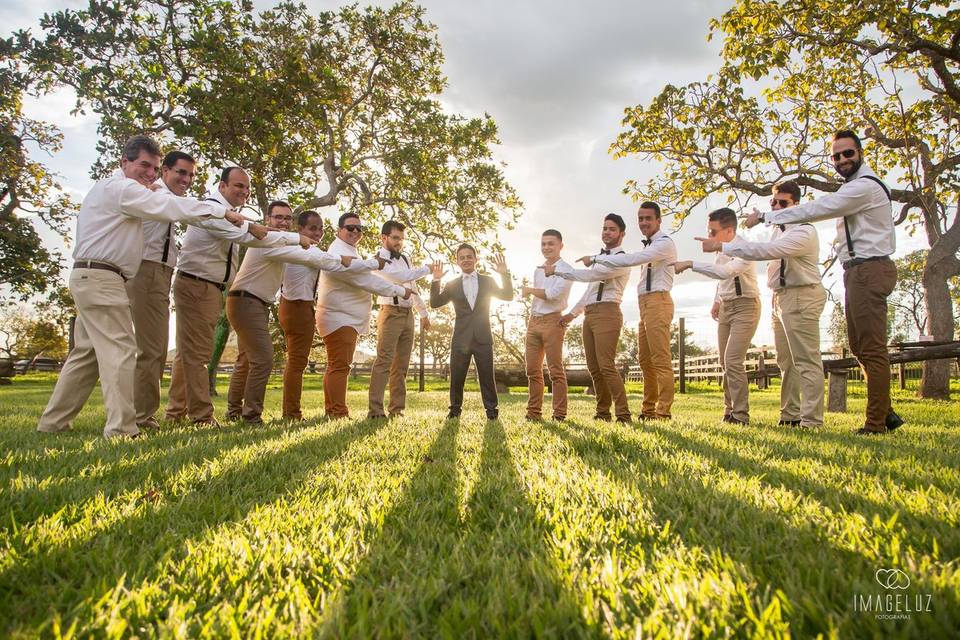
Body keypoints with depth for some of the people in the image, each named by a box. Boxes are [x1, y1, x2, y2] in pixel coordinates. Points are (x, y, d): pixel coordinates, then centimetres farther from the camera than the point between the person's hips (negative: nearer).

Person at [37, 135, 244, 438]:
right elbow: (169, 207, -17)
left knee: (87, 353, 14)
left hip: (90, 278, 10)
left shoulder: (112, 188, 24)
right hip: (101, 278, -10)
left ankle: (53, 422, 21)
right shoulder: (121, 187, -9)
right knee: (120, 350, -14)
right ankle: (121, 429, -16)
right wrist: (222, 211, -18)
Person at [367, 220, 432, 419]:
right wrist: (427, 268, -7)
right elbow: (402, 276, -19)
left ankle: (397, 410, 10)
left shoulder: (405, 258, 18)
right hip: (391, 313, -7)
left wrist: (423, 313, 25)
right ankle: (375, 411, -15)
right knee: (384, 362, -14)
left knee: (401, 365, 6)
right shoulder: (378, 260, -6)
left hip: (408, 314, 7)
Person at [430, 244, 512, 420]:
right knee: (456, 377, 5)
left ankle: (491, 409, 11)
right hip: (460, 338, 1)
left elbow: (507, 296, -1)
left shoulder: (488, 281, 9)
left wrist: (504, 275, -14)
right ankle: (455, 408, 17)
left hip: (483, 338, 0)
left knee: (487, 376, 3)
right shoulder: (452, 285, 9)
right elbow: (435, 303, 1)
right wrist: (436, 281, -12)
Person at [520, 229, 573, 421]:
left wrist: (529, 290, -2)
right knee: (533, 370, 6)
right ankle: (534, 412, 13)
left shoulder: (565, 269, -2)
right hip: (534, 321, 7)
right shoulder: (537, 270, 19)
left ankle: (559, 414, -1)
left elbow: (553, 294, -16)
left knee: (556, 370, -6)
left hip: (552, 321, -7)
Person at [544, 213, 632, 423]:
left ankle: (623, 414, -9)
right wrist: (572, 313, 22)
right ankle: (602, 413, 13)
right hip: (589, 315, 8)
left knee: (606, 366, -15)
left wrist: (557, 269, -10)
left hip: (607, 313, -8)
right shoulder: (600, 258, 25)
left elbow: (589, 275, -16)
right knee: (594, 368, 6)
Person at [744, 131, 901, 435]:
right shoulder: (855, 188, 22)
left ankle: (876, 422, -4)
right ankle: (885, 412, 19)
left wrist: (765, 216, -12)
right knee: (860, 346, 13)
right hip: (858, 271, 11)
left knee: (872, 348, -9)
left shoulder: (864, 186, -12)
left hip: (868, 270, -11)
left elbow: (815, 209, -18)